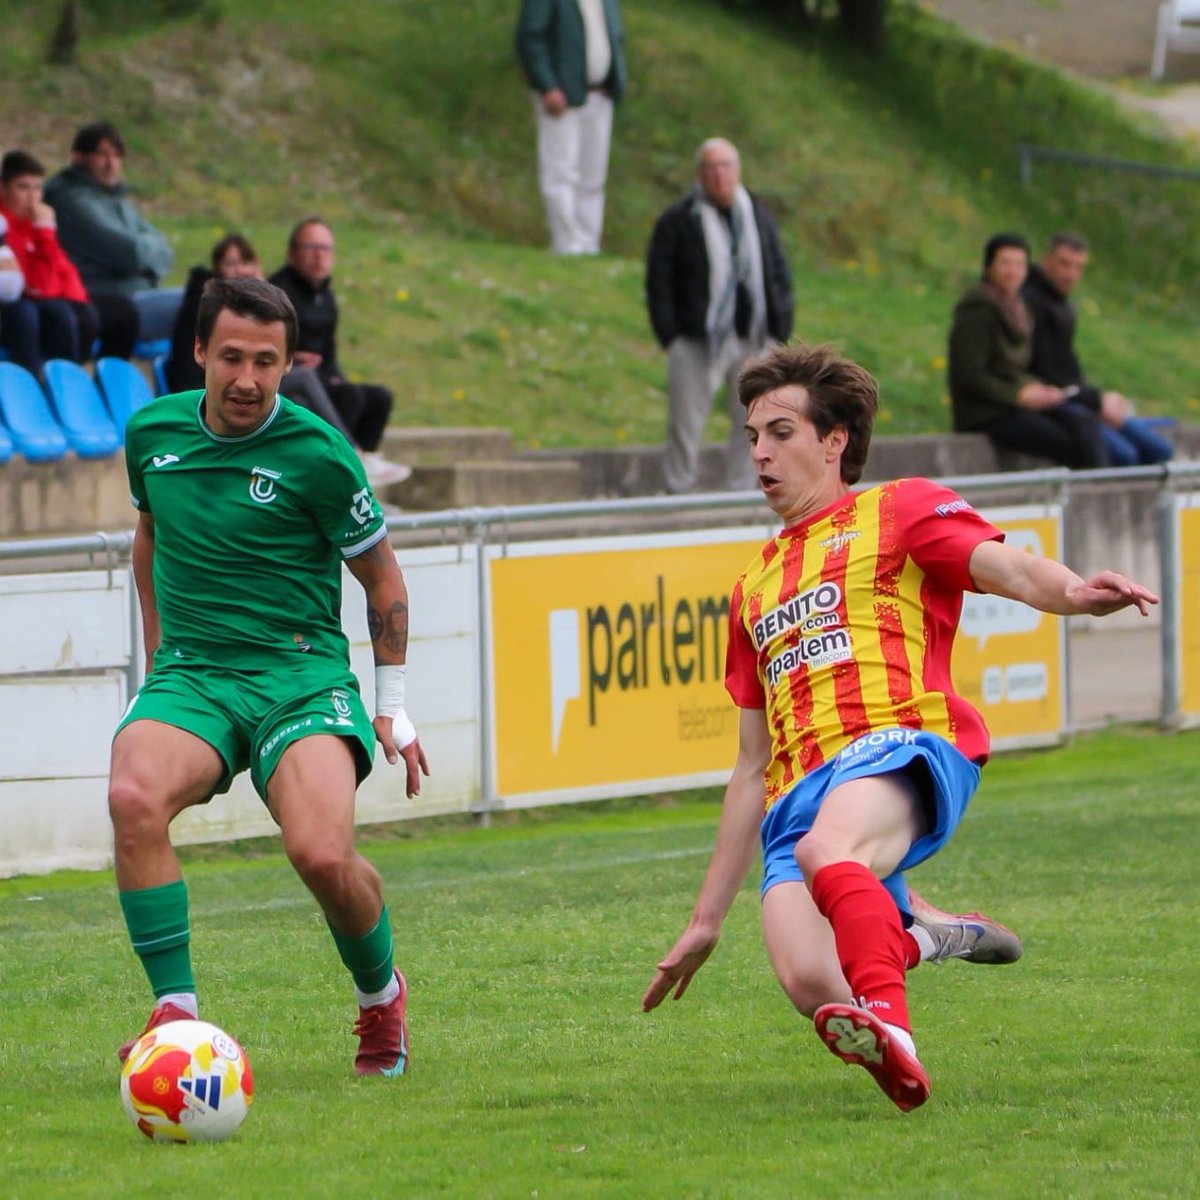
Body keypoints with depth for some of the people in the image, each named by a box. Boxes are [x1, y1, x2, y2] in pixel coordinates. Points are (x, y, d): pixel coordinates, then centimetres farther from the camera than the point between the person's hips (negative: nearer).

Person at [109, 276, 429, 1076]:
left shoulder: (316, 454, -7)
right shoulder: (152, 432, 5)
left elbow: (382, 576, 6)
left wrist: (393, 708, 8)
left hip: (301, 674, -3)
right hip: (190, 677, 3)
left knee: (322, 854, -27)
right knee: (135, 799, -31)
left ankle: (382, 994, 7)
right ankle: (177, 1013, -23)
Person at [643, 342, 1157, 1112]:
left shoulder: (898, 511, 16)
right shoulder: (755, 589, 33)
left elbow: (1006, 568, -4)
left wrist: (1071, 593, -29)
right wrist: (707, 921, 32)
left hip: (900, 750, -5)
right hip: (799, 789, 5)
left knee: (828, 846, -41)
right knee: (812, 985, -26)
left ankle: (890, 1023, -58)